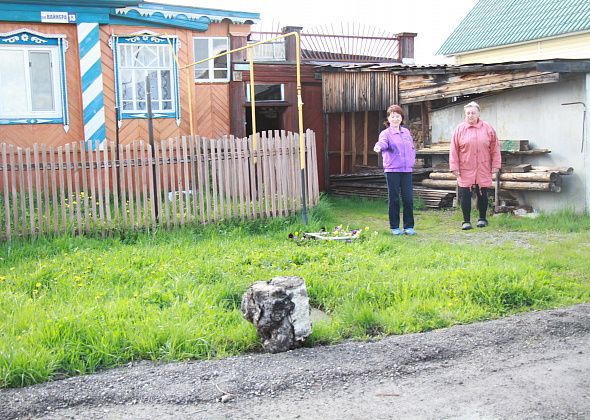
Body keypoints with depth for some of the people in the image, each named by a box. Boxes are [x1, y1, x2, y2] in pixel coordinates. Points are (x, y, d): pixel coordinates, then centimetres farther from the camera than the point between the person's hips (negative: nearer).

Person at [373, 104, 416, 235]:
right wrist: (379, 147, -47)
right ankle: (395, 227, 11)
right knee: (394, 199, 1)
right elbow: (383, 142, -25)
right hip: (392, 170, -4)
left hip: (407, 170, 4)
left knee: (408, 199, 2)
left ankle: (409, 226, 13)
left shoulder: (406, 131, 14)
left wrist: (412, 160, 9)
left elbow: (412, 147, 24)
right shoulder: (386, 133, -3)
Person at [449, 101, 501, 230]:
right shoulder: (460, 129, 0)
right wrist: (455, 167, -4)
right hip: (465, 170, -1)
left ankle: (482, 219, 24)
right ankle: (466, 221, 10)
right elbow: (454, 150, 0)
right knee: (465, 196, 0)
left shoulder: (488, 128, 3)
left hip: (483, 170, 1)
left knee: (482, 195, 8)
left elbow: (495, 149, 5)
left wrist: (495, 166, 1)